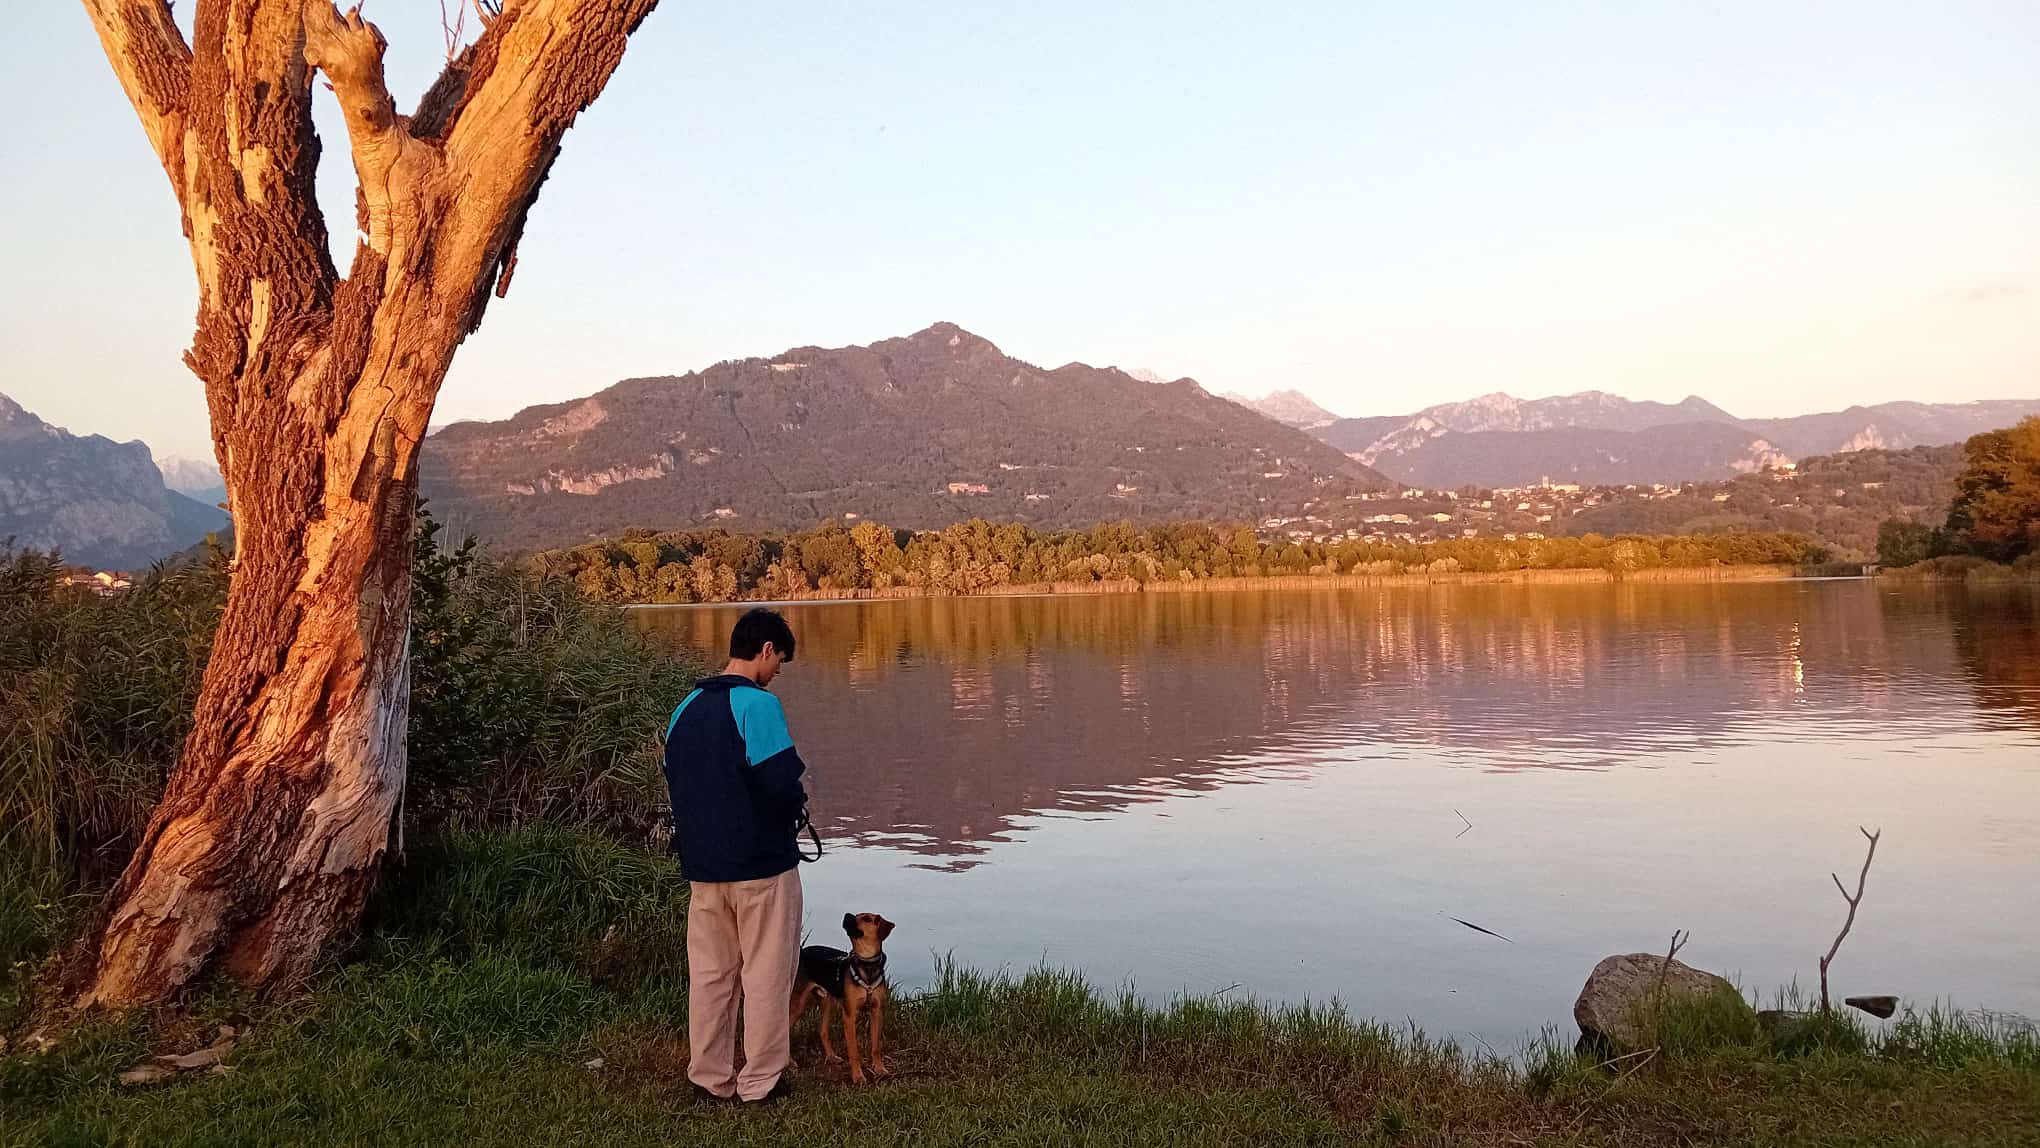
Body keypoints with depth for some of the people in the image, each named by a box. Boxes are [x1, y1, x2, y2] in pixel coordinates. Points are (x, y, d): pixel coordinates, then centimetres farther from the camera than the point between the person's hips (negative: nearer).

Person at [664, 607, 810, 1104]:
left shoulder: (687, 707, 8)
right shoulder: (757, 704, -16)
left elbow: (673, 780, 14)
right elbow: (781, 781, -23)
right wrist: (797, 803, -2)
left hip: (702, 864, 7)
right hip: (761, 862, -7)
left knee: (709, 973, 14)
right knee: (767, 973, 6)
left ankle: (709, 1078, 22)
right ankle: (761, 1081, 13)